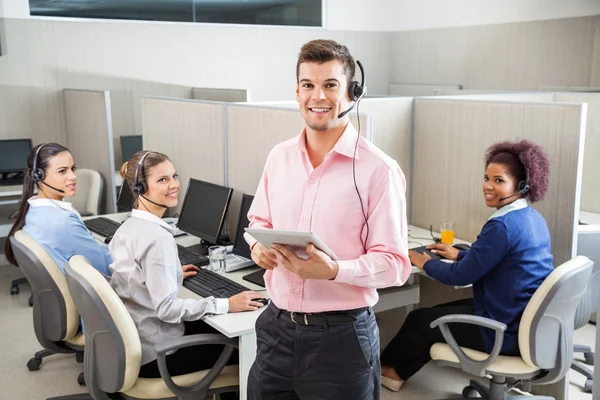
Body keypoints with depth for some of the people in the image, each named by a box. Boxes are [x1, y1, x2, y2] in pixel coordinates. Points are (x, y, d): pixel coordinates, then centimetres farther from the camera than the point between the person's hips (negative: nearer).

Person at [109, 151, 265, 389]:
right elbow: (166, 308, -26)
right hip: (152, 353, -9)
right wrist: (226, 305, -23)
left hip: (129, 341, 9)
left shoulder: (127, 227, 5)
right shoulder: (157, 236, -24)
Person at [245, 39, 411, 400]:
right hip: (276, 328, 5)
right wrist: (258, 243, -4)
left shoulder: (378, 170, -12)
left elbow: (395, 264, -12)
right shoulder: (279, 157, 5)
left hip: (341, 335, -4)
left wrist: (334, 270, -27)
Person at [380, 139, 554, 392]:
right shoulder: (533, 218, 5)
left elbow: (460, 276, -17)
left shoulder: (502, 226, -24)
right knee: (443, 310, 23)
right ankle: (399, 370, 34)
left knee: (420, 320, 8)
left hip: (508, 332, -9)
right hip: (532, 321, 9)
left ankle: (387, 366, 35)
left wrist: (424, 263, -1)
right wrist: (459, 254, 20)